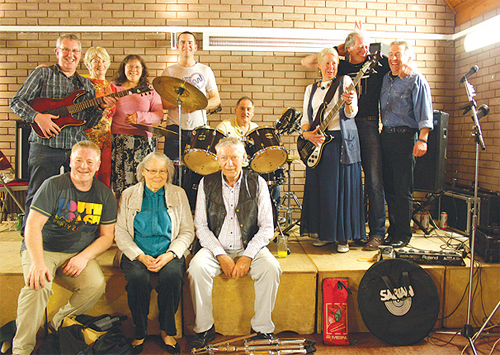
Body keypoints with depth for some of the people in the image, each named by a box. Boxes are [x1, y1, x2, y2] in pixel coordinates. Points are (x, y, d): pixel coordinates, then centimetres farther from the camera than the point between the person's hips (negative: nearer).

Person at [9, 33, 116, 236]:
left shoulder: (86, 85, 17)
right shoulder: (43, 74, 5)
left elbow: (87, 124, 14)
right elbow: (16, 102, 0)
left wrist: (100, 108, -3)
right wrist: (37, 116, -16)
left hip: (77, 149, 4)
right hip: (45, 148, -4)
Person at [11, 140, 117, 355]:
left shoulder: (104, 194, 3)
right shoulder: (53, 186, -7)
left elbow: (106, 236, 5)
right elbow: (33, 226, -13)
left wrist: (83, 257, -13)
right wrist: (38, 262, -28)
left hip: (80, 254, 3)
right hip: (42, 249, -2)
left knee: (96, 284, -24)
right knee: (38, 285, -30)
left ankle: (58, 325, 1)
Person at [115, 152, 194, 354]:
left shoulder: (178, 194, 9)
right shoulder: (129, 195, 9)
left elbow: (187, 231, 5)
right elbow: (120, 232, 3)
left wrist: (170, 255, -12)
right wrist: (140, 256, -13)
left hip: (169, 253, 0)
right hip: (137, 253, 0)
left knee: (172, 275, -31)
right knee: (138, 277, -31)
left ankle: (167, 331, -8)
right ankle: (139, 332, -7)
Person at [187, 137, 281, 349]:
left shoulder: (257, 183, -1)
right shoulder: (207, 183, 1)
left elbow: (267, 228, -4)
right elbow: (201, 226, -2)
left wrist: (247, 256, -16)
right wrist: (221, 256, -14)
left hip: (249, 248, 0)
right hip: (215, 248, 1)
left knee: (271, 268, -27)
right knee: (197, 267, -27)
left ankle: (262, 329, -7)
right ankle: (204, 328, -6)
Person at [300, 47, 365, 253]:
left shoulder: (345, 81, 3)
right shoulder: (311, 89, 16)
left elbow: (351, 113, -10)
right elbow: (306, 118, 13)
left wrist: (349, 103, -32)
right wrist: (307, 133, -7)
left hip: (342, 141, -4)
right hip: (318, 143, 4)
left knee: (342, 187, -3)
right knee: (319, 189, 6)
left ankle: (343, 237, 7)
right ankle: (325, 234, 19)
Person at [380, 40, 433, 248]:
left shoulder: (416, 80, -2)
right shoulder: (386, 79, 17)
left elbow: (424, 114, -9)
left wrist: (422, 139, -18)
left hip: (405, 137, -6)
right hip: (386, 136, 6)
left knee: (403, 189, -3)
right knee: (389, 187, 9)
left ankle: (403, 235, 6)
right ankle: (393, 230, 19)